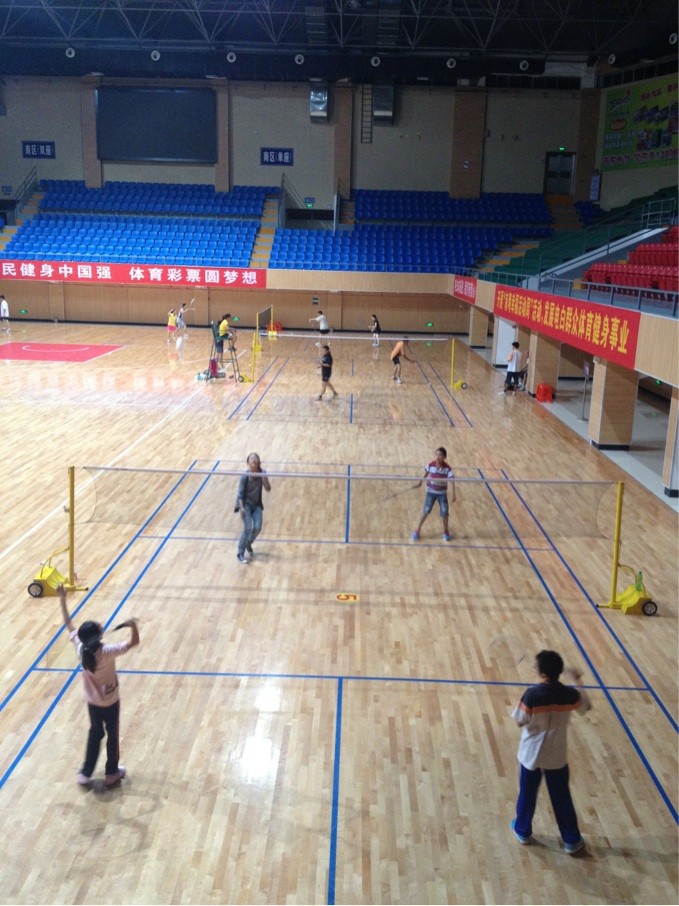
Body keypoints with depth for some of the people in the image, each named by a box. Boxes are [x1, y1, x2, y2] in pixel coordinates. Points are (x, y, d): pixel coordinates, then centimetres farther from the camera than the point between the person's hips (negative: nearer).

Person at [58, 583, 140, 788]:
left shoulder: (81, 648, -21)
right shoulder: (108, 652, -32)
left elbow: (68, 623, -10)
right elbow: (134, 642, -29)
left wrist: (62, 599, -6)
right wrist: (133, 626, -47)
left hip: (92, 701, 4)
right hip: (110, 702, -4)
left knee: (95, 733, 24)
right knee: (113, 735, 18)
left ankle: (85, 773, 31)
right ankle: (112, 773, 33)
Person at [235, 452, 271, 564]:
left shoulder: (262, 473, -8)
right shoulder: (245, 476, -18)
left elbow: (268, 489, -13)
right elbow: (240, 493, -13)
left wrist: (263, 476, -25)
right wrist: (241, 507, -21)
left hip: (256, 505, 4)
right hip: (245, 504, -4)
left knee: (257, 527, -5)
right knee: (248, 528, -14)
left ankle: (248, 544, 28)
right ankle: (240, 554, 0)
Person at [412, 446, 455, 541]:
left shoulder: (447, 468, -18)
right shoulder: (430, 465, -14)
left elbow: (452, 480, -19)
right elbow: (426, 474, 6)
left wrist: (453, 494, -28)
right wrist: (420, 483, 16)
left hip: (442, 493, 0)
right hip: (431, 491, 0)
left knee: (444, 512, 1)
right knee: (426, 511, 4)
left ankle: (446, 531, 24)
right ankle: (418, 529, 19)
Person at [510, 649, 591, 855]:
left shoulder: (532, 694, -27)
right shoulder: (569, 694, -16)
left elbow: (520, 722, -16)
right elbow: (586, 706, 6)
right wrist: (577, 681, 17)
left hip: (532, 753, -2)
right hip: (556, 755, 2)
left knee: (527, 794, 20)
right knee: (562, 797, 19)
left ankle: (522, 831, 39)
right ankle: (572, 840, 30)